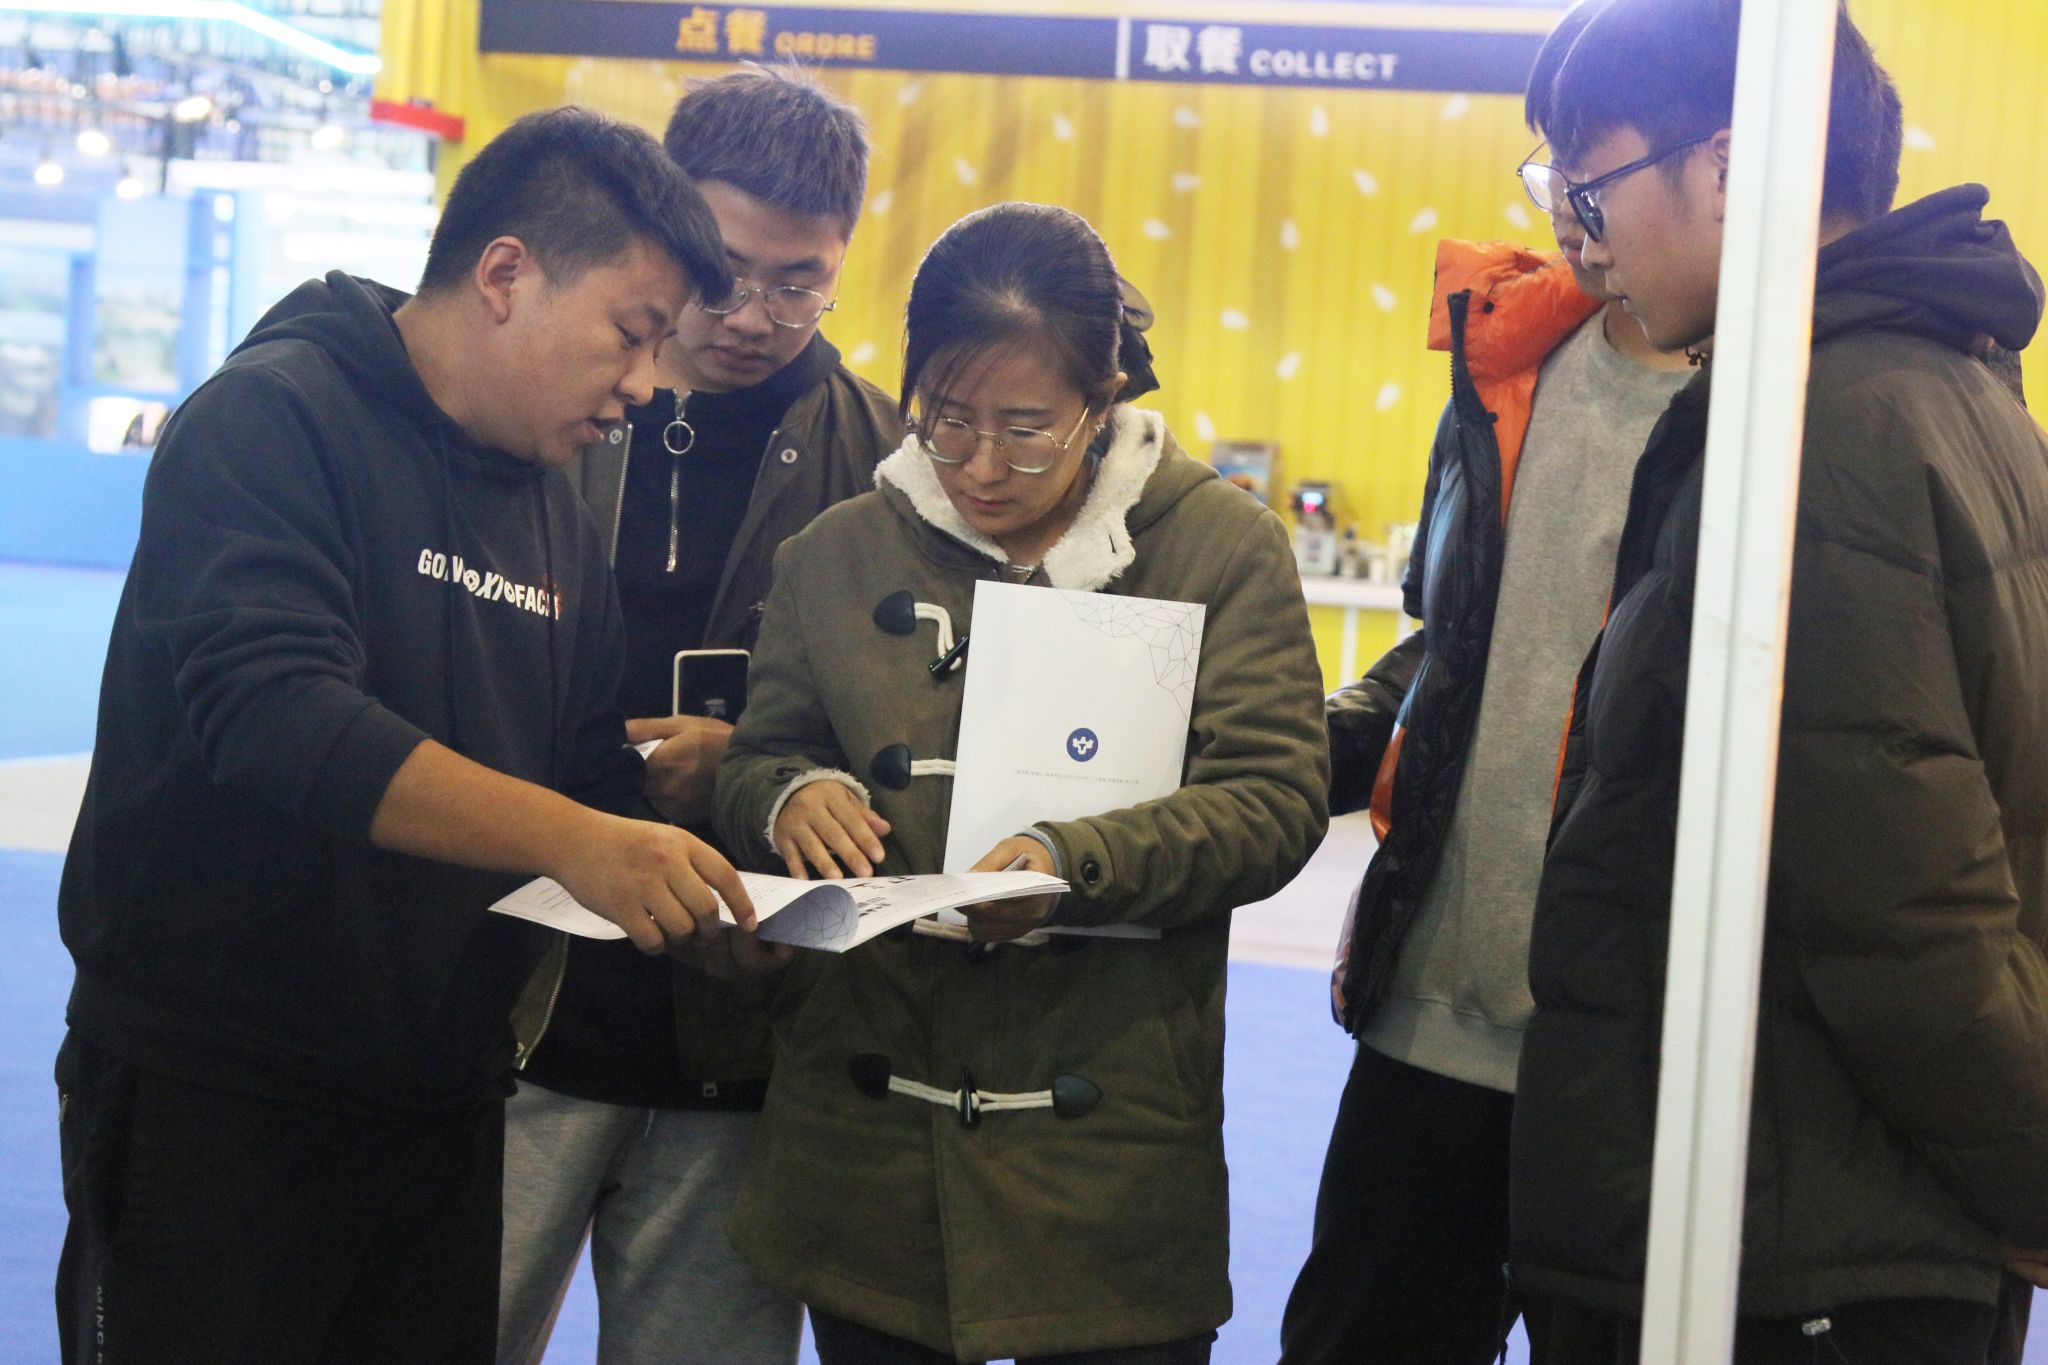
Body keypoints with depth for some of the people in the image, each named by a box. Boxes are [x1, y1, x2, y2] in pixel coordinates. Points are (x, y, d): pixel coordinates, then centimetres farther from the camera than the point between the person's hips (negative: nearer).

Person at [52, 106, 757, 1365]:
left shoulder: (557, 507, 11)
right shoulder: (276, 420, -13)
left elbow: (592, 772, 15)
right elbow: (271, 711, -27)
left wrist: (677, 876, -5)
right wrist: (566, 837, -35)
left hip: (446, 1103, 7)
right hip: (213, 1103, -7)